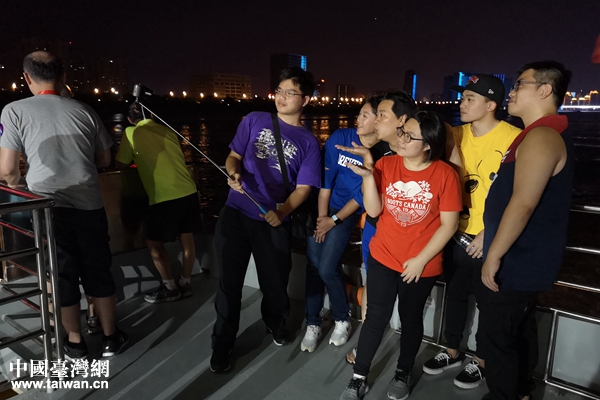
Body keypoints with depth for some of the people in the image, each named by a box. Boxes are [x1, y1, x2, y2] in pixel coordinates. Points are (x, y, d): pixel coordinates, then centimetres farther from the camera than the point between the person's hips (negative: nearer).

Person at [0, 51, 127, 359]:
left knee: (62, 276, 12)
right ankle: (110, 338, 25)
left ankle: (75, 344, 26)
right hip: (89, 205, 2)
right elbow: (104, 161, 11)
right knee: (99, 272, 13)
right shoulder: (84, 110, 3)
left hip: (48, 208, -1)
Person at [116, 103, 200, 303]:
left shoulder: (131, 133, 0)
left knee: (154, 243, 11)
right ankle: (185, 283, 27)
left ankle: (170, 288, 17)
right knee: (187, 238, 16)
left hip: (165, 197, -6)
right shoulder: (167, 131, 14)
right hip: (189, 191, 6)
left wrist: (138, 159, 30)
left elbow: (122, 164, 10)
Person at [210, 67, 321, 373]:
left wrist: (281, 212, -22)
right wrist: (234, 172, -17)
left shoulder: (308, 142, 0)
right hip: (235, 213, 1)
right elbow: (233, 155, 7)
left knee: (275, 282, 12)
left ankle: (275, 322, 46)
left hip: (273, 221, 0)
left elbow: (303, 187, -4)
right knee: (229, 283, 6)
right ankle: (222, 345, 24)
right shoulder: (255, 120, 3)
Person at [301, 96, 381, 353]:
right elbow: (325, 179, -6)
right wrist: (322, 216, -7)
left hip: (348, 213, -3)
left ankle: (343, 320, 15)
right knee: (313, 265, -2)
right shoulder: (340, 138, -7)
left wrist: (334, 220, -9)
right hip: (321, 205, 3)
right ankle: (312, 323, 16)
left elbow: (362, 196, -11)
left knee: (326, 269, -12)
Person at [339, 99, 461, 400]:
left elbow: (449, 224, -10)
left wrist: (421, 260, -12)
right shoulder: (386, 165, -4)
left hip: (421, 265, -1)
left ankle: (403, 373, 40)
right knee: (376, 317, 7)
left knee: (411, 318, 16)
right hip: (382, 258, 2)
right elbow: (373, 211, -9)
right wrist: (367, 176, -23)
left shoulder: (445, 174, -12)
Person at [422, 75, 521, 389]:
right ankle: (452, 352, 38)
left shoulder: (513, 138, -14)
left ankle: (480, 360, 33)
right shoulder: (459, 135, 3)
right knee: (455, 292, 17)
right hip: (459, 233, 5)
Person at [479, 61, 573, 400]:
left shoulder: (540, 136, -21)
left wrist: (494, 256, -22)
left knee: (498, 337, 3)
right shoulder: (546, 133, 13)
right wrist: (492, 240, 21)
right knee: (521, 330, 22)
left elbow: (522, 204, -28)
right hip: (527, 259, 10)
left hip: (517, 261, -10)